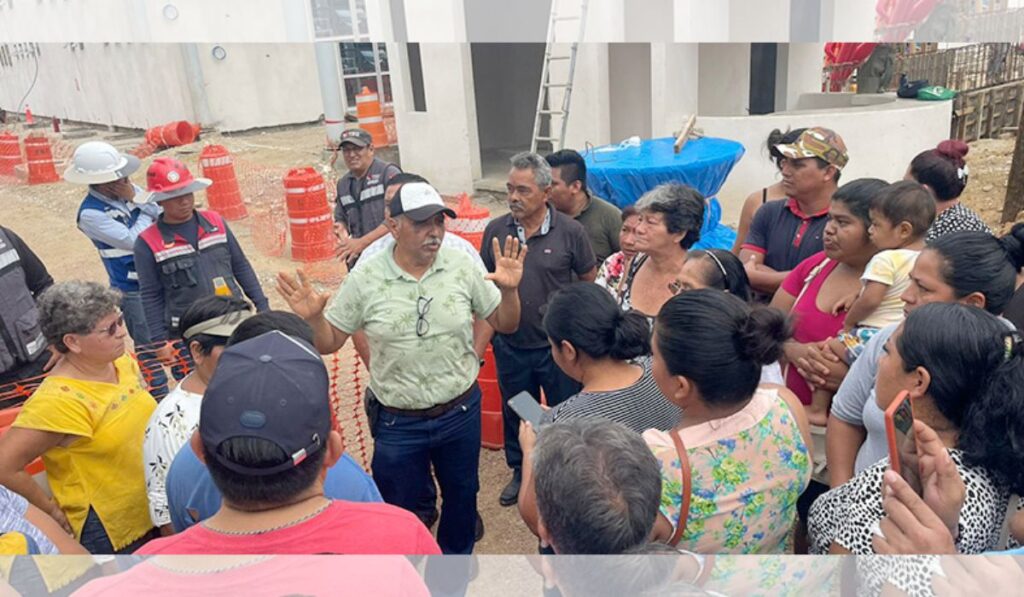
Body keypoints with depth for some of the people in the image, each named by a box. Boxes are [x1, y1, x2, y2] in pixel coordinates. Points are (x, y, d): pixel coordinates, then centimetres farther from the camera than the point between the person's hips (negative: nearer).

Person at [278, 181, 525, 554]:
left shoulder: (461, 268, -9)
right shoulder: (364, 280, -12)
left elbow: (505, 325, -1)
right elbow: (330, 342, -5)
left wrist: (509, 290, -20)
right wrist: (312, 318, -26)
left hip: (461, 413, 2)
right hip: (397, 423, -1)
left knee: (462, 495, 24)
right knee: (399, 509, 19)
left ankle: (457, 556, 53)